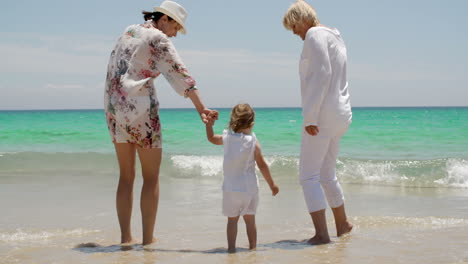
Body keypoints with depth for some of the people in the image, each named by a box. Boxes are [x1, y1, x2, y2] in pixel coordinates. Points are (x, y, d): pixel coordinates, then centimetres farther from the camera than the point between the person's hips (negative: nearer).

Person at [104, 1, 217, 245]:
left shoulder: (128, 31, 16)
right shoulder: (158, 39, -6)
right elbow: (180, 74, -14)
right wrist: (201, 108, -18)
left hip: (113, 106, 7)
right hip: (140, 108, -7)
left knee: (126, 175, 12)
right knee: (151, 177, 3)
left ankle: (125, 237, 11)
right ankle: (148, 239, 2)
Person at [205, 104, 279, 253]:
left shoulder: (227, 138, -3)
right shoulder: (253, 142, -9)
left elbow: (211, 138, 17)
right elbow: (262, 165, -8)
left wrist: (209, 124, 28)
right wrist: (272, 185, -1)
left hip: (230, 188, 1)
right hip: (249, 187, -1)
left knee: (232, 219, 8)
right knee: (250, 219, 11)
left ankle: (231, 248, 6)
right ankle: (252, 247, 14)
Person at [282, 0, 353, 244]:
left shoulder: (315, 35, -9)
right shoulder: (335, 37, 20)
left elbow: (321, 75, -20)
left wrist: (310, 116, -22)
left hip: (322, 115, -10)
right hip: (340, 115, 10)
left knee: (309, 176, -10)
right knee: (327, 174, 20)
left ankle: (322, 234, -15)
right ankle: (342, 224, 32)